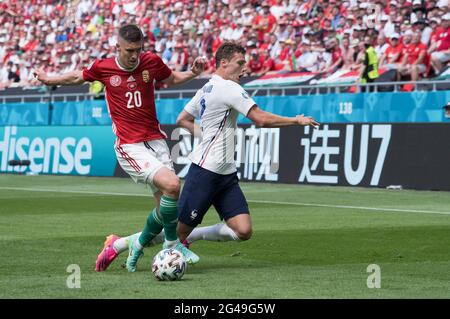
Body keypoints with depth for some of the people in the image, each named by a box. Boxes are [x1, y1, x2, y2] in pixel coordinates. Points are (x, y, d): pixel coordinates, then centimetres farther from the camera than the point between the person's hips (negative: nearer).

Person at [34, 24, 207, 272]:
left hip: (155, 140, 4)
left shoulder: (152, 62, 0)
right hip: (130, 147, -4)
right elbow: (78, 77, 17)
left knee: (165, 203, 1)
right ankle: (172, 243, -3)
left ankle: (138, 245, 27)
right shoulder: (102, 68, -4)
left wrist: (193, 72, 3)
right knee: (171, 185, -24)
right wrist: (48, 80, 21)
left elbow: (171, 79, 21)